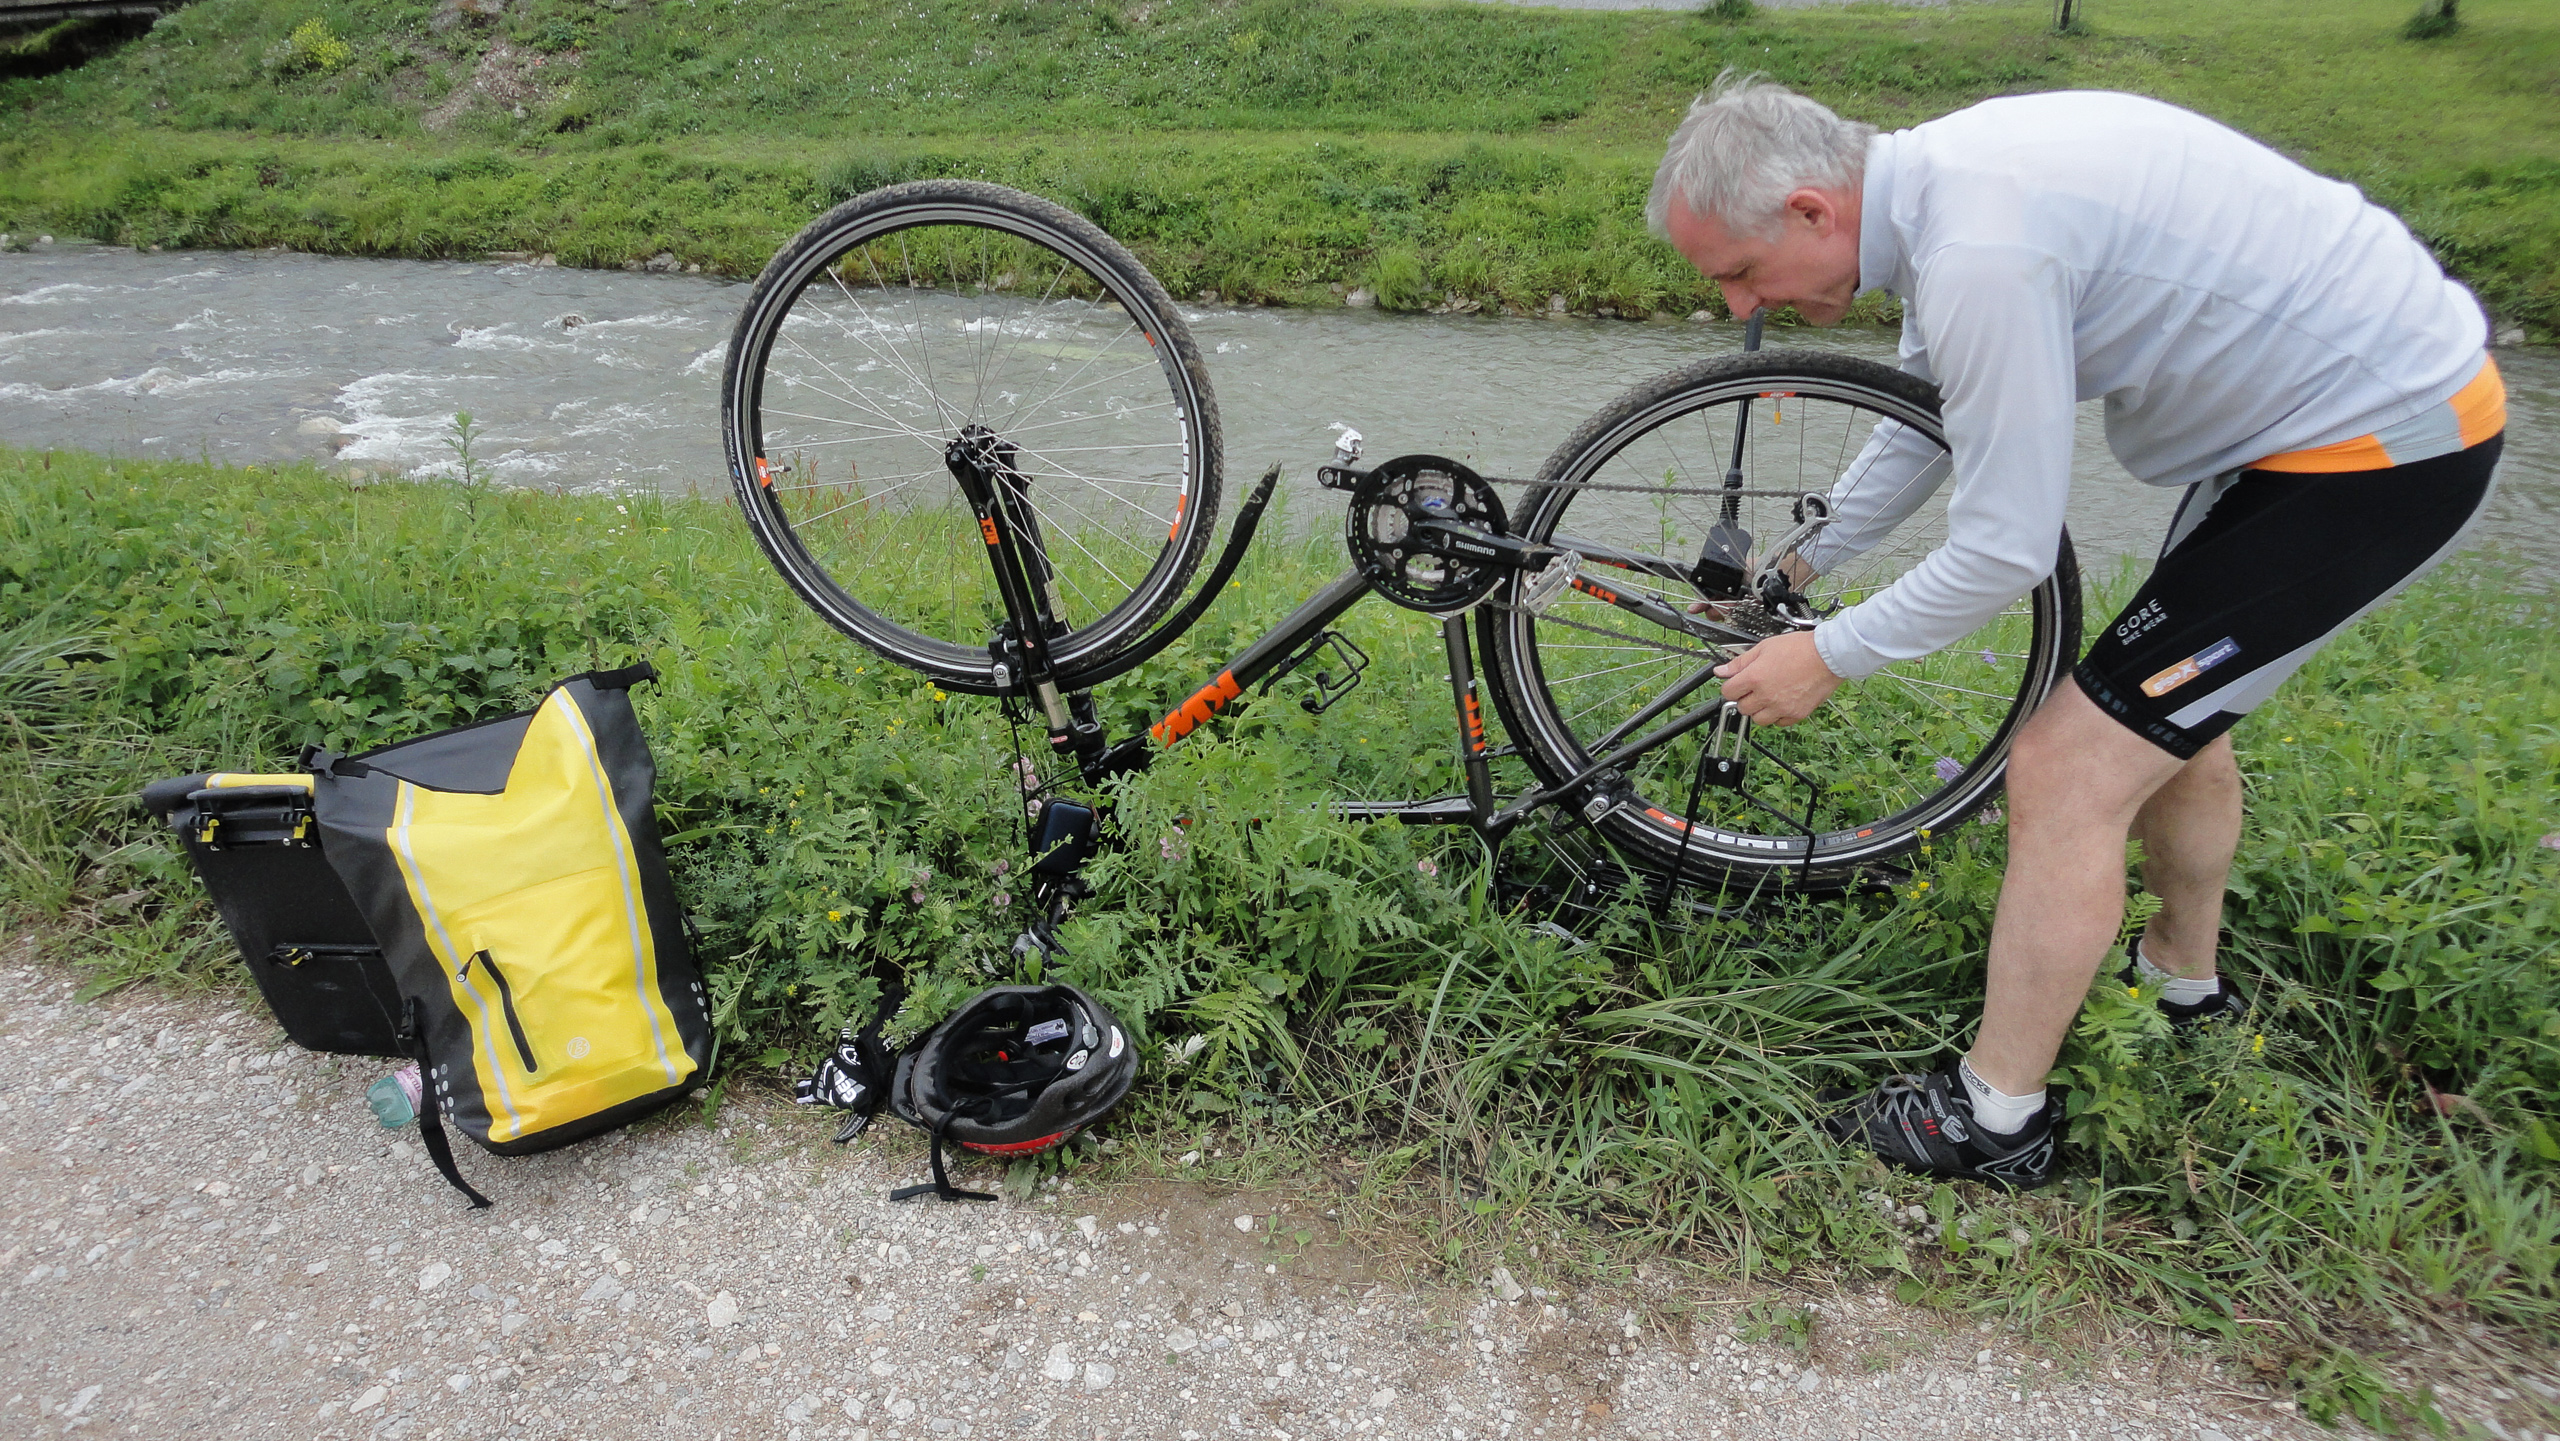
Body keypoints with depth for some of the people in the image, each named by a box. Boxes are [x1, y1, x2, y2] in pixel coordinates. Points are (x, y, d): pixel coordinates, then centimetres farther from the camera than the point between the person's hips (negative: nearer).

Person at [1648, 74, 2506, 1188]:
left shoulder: (1981, 256, -31)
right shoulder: (1933, 180, 1)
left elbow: (2005, 551, -24)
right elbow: (1925, 423, 16)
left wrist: (1827, 657, -11)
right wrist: (1797, 564, 22)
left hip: (2379, 448, -10)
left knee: (2068, 771, -9)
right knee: (2171, 713, 25)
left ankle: (1994, 1120, 8)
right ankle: (2184, 987, 49)